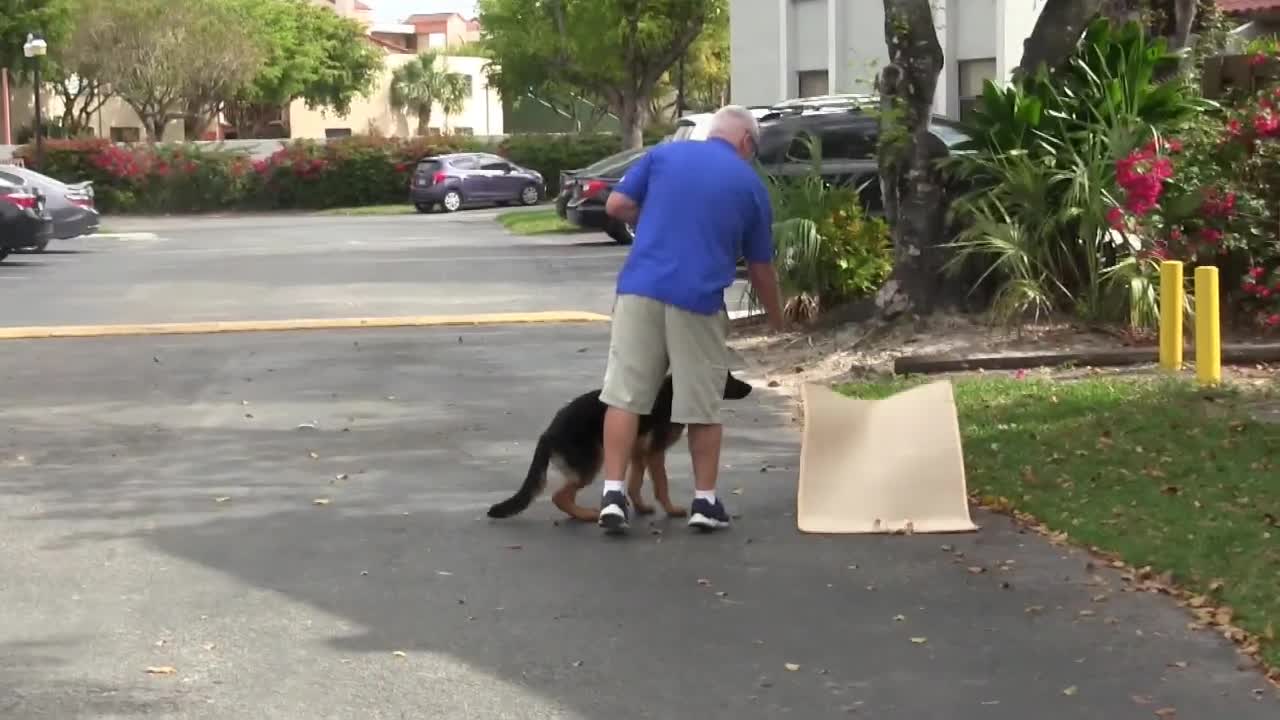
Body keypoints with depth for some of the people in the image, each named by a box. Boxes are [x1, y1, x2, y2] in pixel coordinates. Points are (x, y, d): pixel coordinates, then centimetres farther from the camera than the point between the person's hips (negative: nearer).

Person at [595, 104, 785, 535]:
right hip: (699, 300, -1)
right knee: (703, 407, 10)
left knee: (624, 395, 3)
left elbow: (615, 206, 7)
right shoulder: (750, 184, 9)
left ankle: (613, 494, -4)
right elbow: (760, 266, 15)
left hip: (640, 289, 1)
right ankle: (705, 501, 15)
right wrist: (775, 317, 29)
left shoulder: (663, 154, 11)